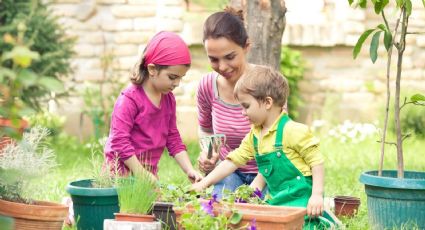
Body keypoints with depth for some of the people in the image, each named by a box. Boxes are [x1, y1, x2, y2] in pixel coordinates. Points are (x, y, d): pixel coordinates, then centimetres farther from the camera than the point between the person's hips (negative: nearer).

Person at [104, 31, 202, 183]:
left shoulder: (168, 99, 10)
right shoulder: (129, 99, -14)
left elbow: (173, 138, 15)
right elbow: (119, 141, -17)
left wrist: (189, 170, 4)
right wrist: (141, 174, -18)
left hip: (149, 171, 7)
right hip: (123, 171, -7)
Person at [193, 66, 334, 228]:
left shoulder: (292, 131, -13)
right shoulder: (254, 135, 11)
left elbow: (317, 161, -13)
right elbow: (233, 161, 14)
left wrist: (317, 196, -19)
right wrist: (204, 184, 9)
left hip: (301, 200, -7)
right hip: (277, 199, 7)